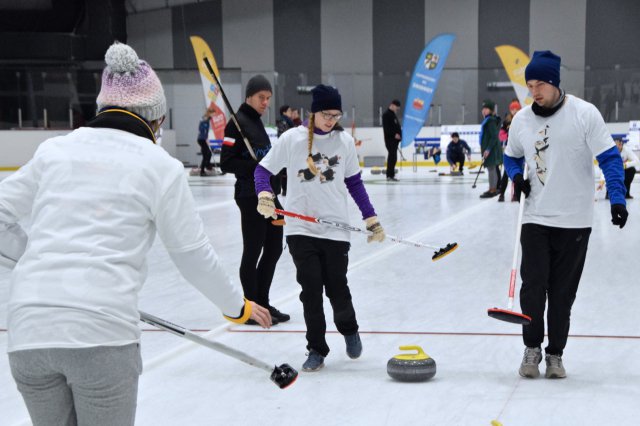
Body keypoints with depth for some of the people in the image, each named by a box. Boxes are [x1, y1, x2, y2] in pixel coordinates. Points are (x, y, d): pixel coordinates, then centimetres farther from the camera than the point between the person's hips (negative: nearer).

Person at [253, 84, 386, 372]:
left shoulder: (345, 141, 2)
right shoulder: (292, 139, -4)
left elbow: (354, 183, 10)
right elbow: (263, 169, 2)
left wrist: (371, 220, 7)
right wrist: (264, 195, -17)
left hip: (335, 228, 1)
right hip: (301, 229, -1)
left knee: (337, 288, 3)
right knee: (311, 289, -3)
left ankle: (349, 329, 35)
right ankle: (316, 349, 14)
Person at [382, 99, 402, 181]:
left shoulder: (393, 114, 20)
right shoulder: (387, 114, -11)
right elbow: (386, 128, -20)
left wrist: (399, 134, 13)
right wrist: (394, 134, -23)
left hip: (394, 139, 10)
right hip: (390, 139, -10)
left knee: (393, 157, 11)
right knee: (392, 157, -12)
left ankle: (390, 174, 15)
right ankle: (390, 175, -11)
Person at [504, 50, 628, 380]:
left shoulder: (585, 114, -8)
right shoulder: (521, 120, 3)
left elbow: (610, 158, -7)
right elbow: (511, 157, 20)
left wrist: (617, 199, -19)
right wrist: (516, 177, -2)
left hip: (575, 221, -2)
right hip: (536, 218, 2)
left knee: (563, 292, 5)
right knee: (533, 285, -4)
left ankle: (555, 353, 19)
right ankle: (531, 348, 15)